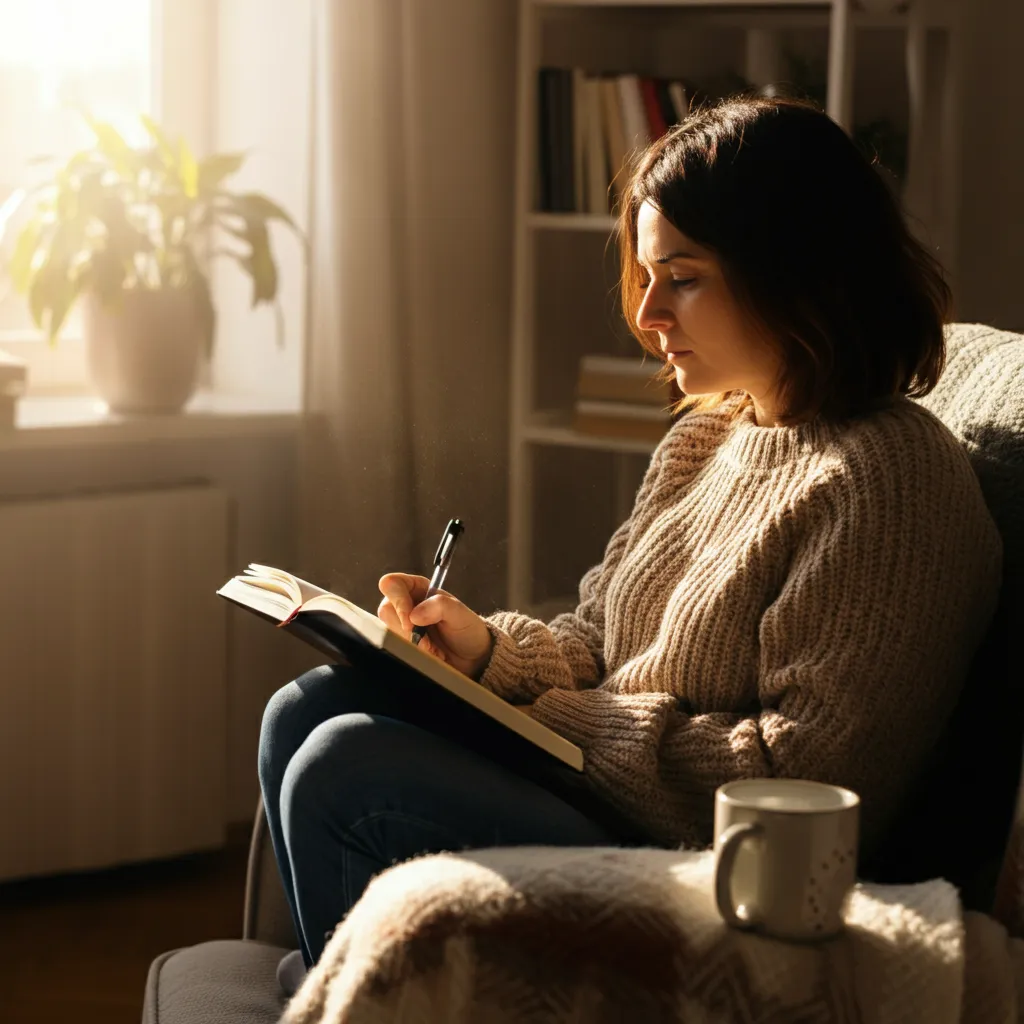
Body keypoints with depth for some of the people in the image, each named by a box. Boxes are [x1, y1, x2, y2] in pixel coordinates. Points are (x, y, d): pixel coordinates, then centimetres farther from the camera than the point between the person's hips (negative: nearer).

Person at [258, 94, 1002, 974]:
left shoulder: (886, 485, -18)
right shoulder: (706, 438, 12)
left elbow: (809, 780, -22)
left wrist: (569, 721, -15)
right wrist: (488, 647, -2)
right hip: (602, 796, 10)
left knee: (344, 768, -18)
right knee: (309, 709, 2)